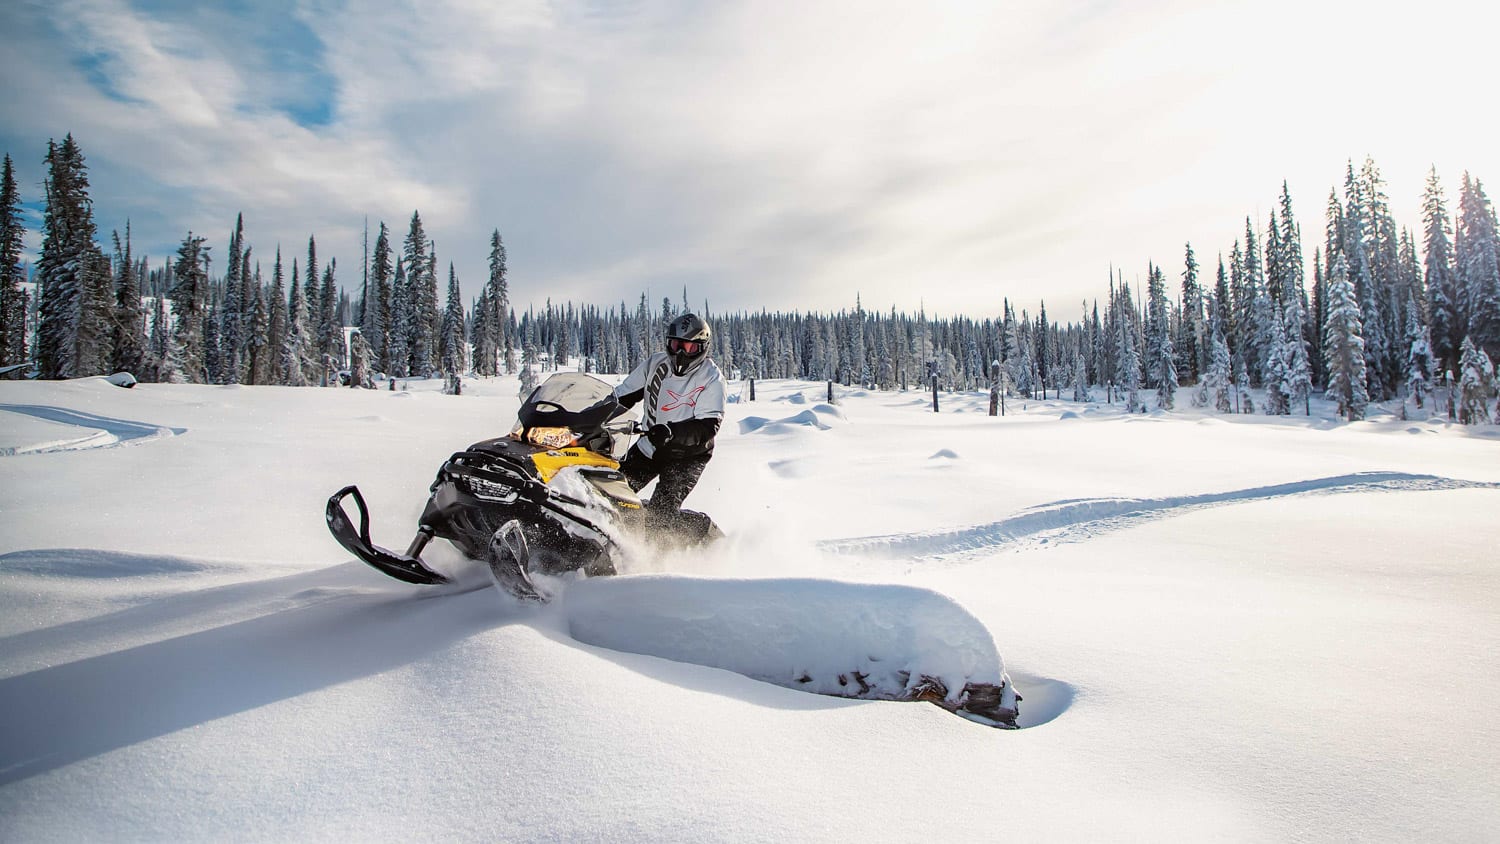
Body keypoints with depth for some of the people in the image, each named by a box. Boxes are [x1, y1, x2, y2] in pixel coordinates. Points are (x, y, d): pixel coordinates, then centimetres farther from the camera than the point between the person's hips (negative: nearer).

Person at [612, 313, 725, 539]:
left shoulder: (712, 378, -13)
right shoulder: (656, 363, 0)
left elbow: (708, 426, -23)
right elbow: (622, 396, 8)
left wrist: (672, 432, -39)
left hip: (687, 455, -5)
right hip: (648, 448, 6)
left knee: (660, 514, -16)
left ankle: (710, 532, 7)